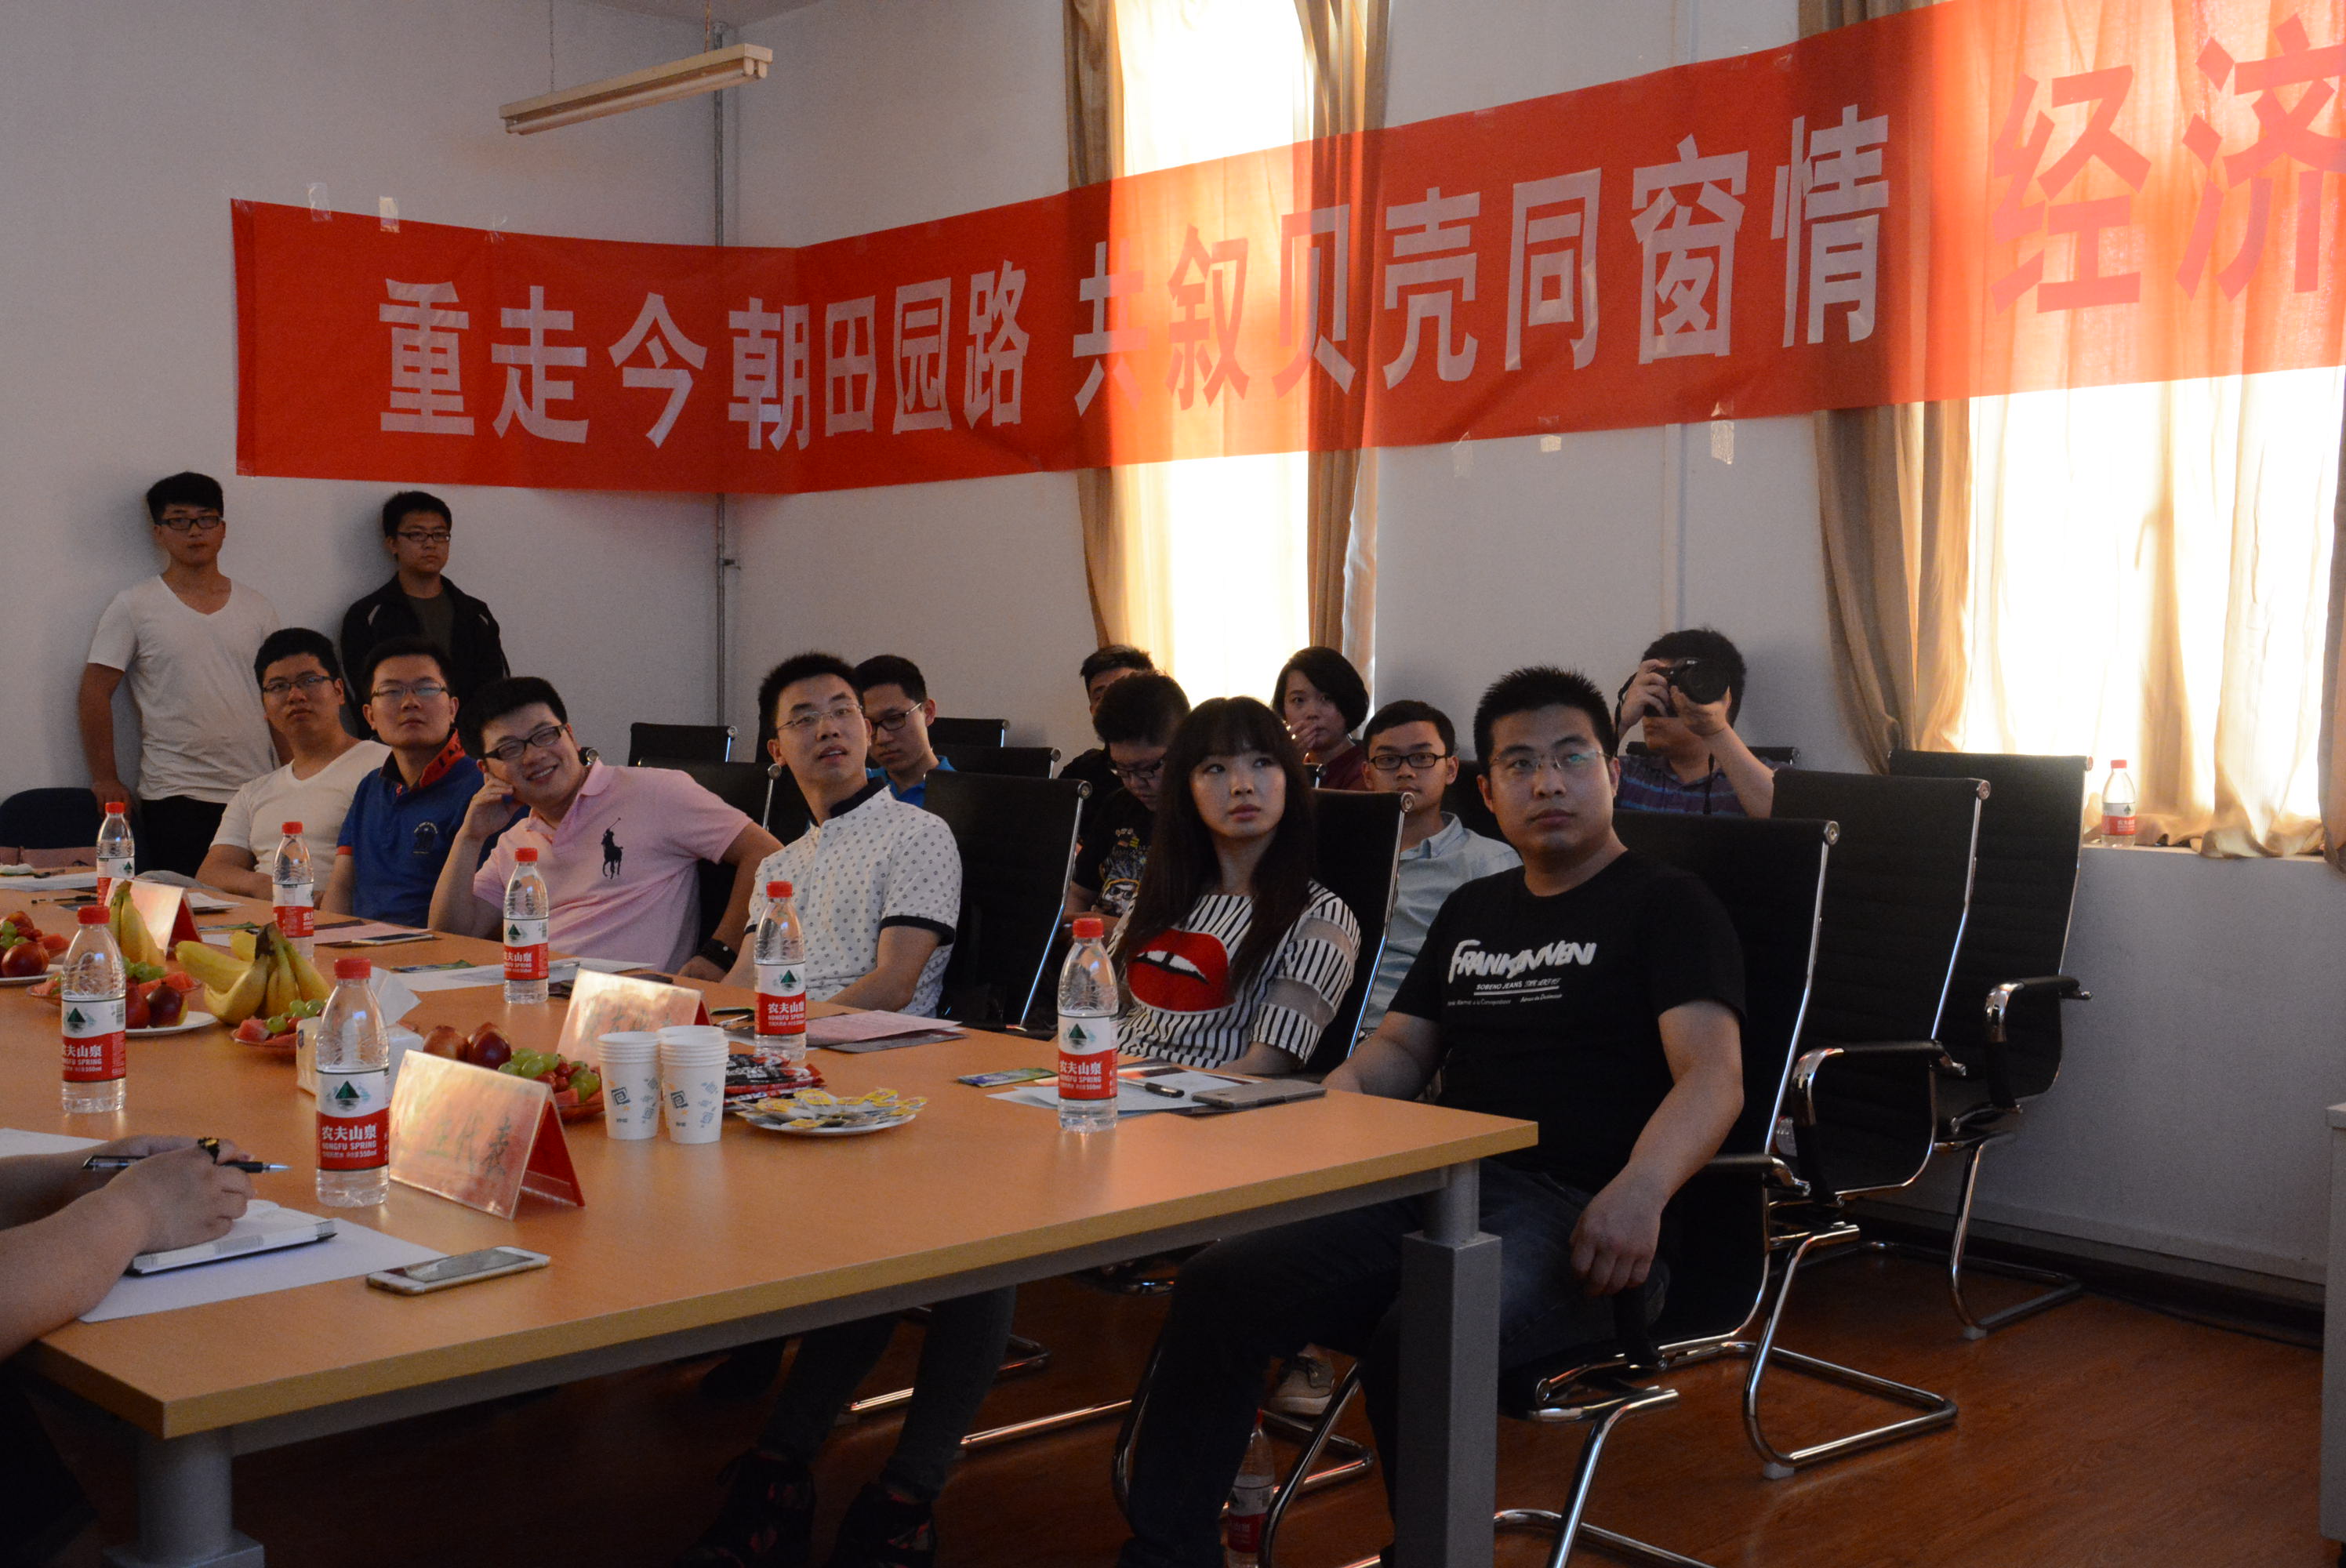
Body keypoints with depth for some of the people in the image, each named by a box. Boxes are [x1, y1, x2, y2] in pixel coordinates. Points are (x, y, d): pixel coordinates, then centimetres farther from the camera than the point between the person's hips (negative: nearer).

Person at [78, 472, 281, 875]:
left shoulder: (257, 608, 13)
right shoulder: (134, 607, 3)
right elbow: (96, 691, 2)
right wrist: (105, 781, -2)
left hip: (255, 796, 3)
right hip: (174, 798, -3)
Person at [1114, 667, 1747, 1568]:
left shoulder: (1667, 907, 3)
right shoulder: (1473, 911, 25)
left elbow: (1713, 1075, -12)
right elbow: (1400, 1053, 26)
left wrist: (1640, 1190, -32)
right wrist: (1323, 1103, 2)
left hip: (1574, 1214, -6)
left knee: (1414, 1343, -35)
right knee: (1218, 1288, -13)